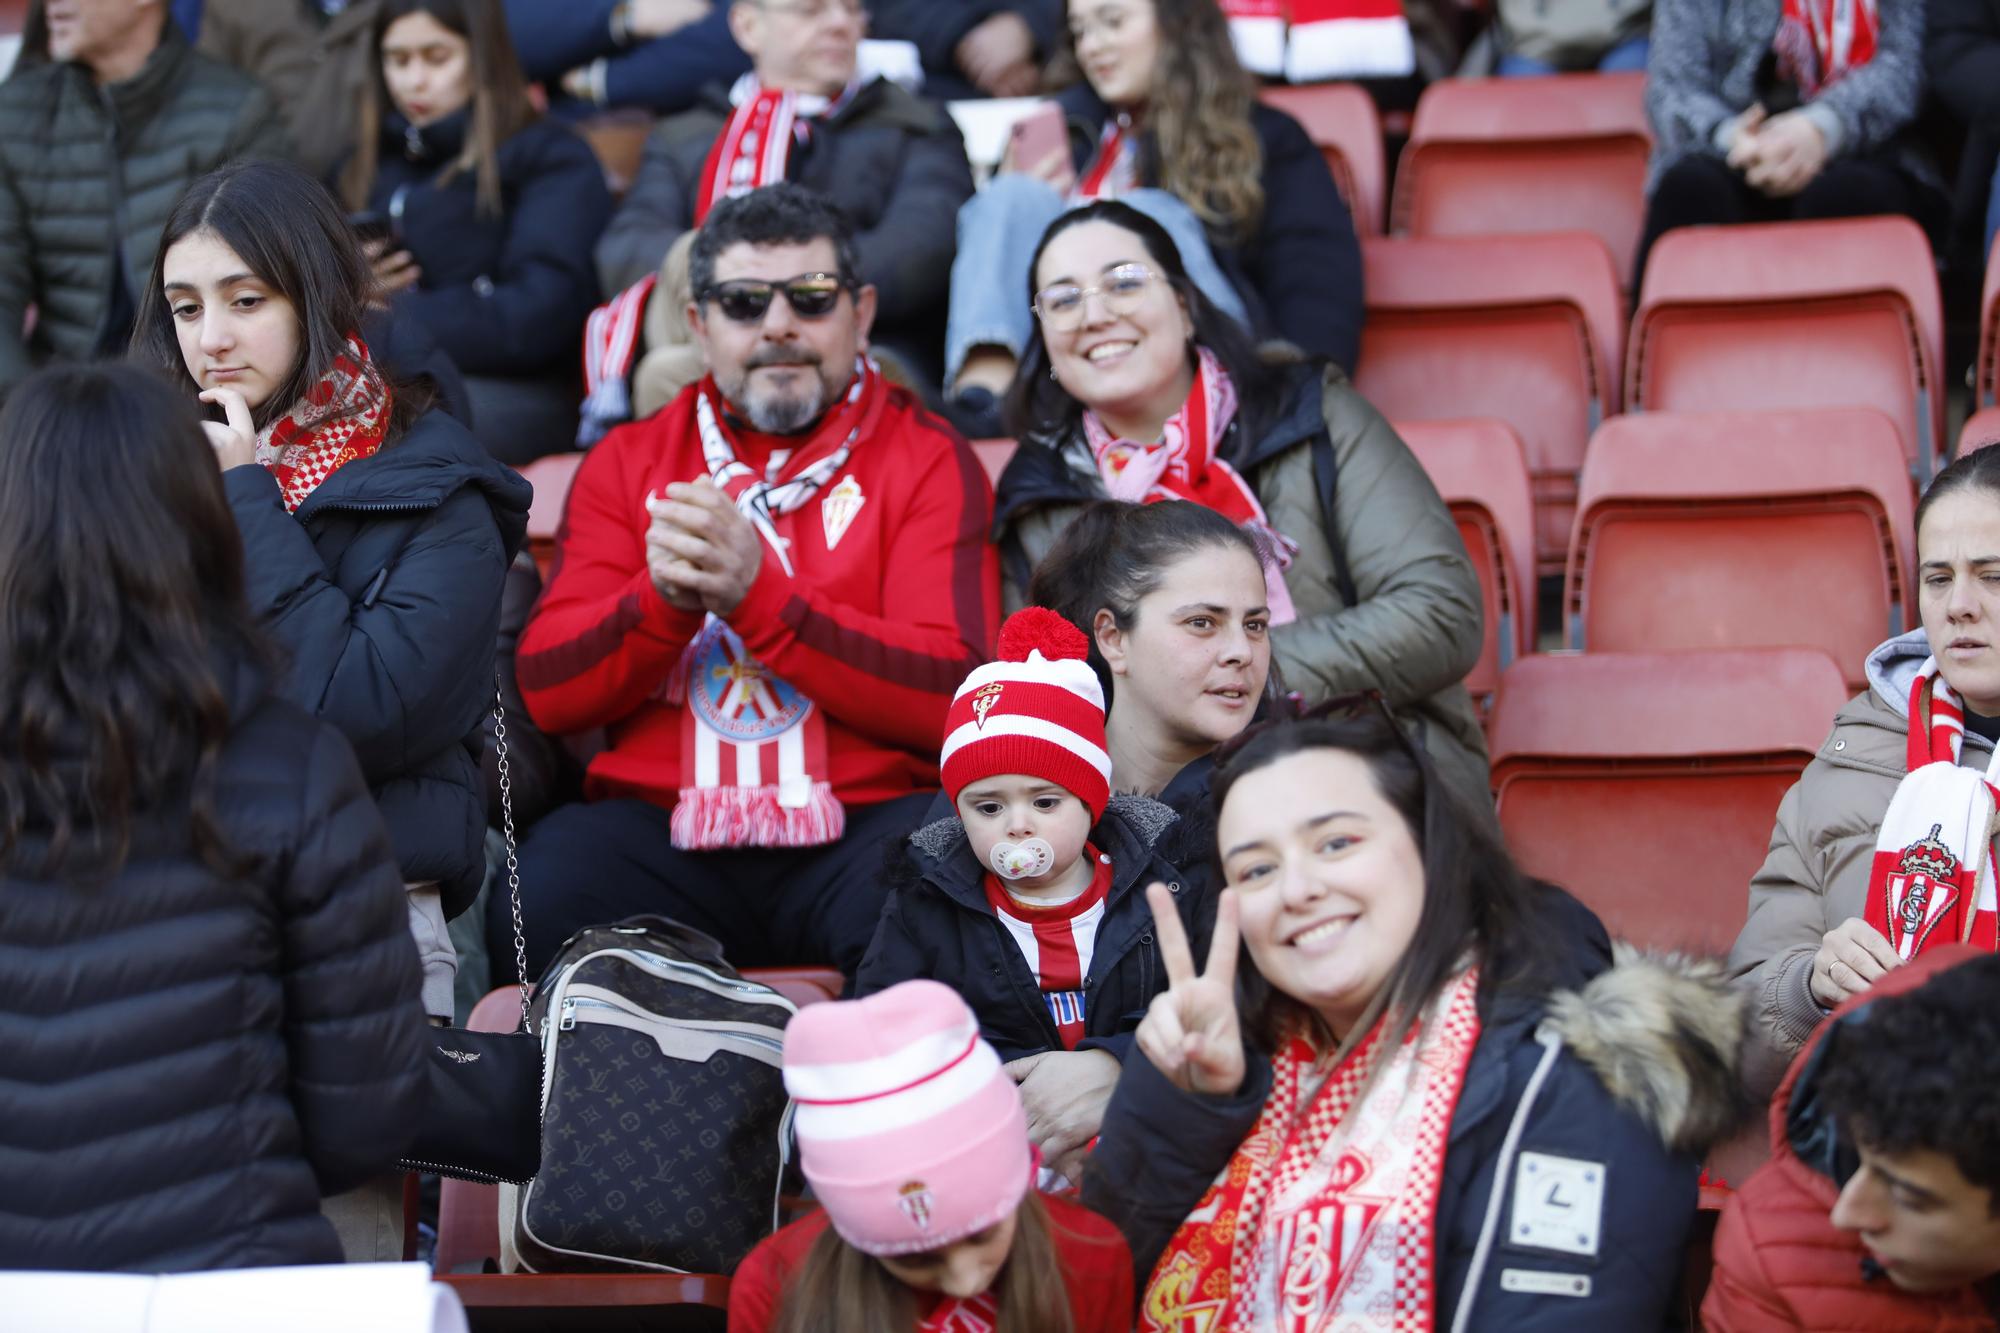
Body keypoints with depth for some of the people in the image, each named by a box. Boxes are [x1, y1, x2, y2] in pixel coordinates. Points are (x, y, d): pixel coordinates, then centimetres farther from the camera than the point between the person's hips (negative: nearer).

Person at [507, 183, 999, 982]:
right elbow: (544, 690, 6)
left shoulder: (927, 459, 8)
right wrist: (662, 597, -13)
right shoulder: (627, 462, 16)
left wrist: (758, 592, -16)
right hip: (664, 833, 2)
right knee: (540, 884, -30)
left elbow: (953, 695, -7)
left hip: (865, 821, -1)